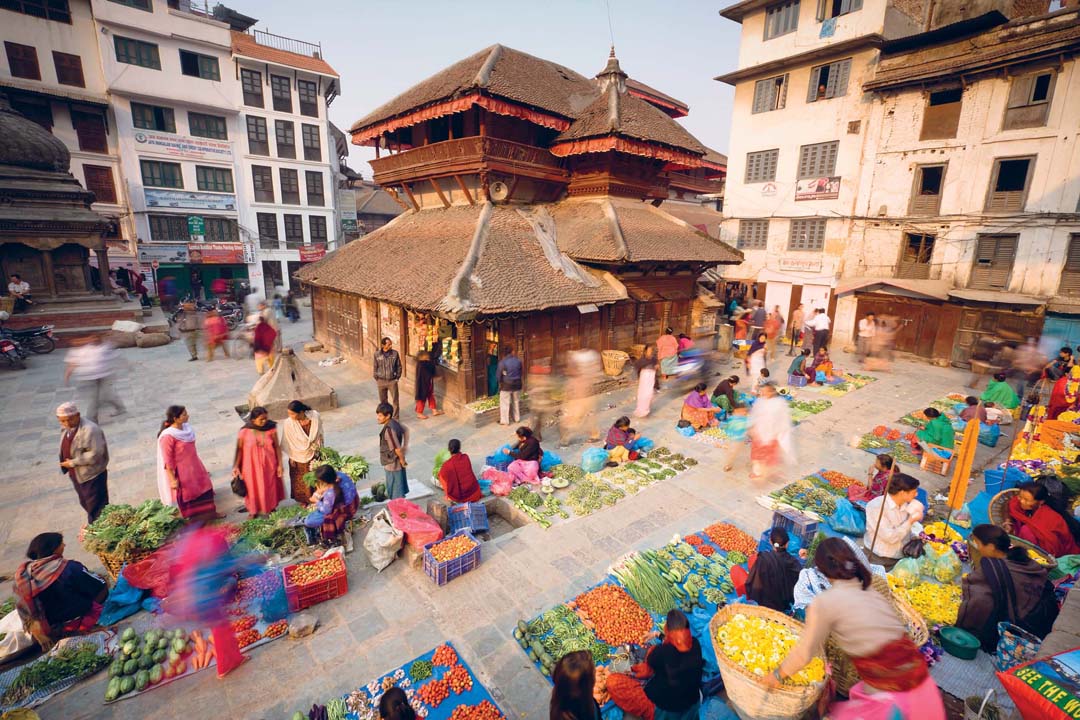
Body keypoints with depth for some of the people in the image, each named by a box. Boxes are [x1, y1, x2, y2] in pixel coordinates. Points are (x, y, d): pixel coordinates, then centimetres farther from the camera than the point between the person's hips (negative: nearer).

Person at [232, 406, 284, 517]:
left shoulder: (271, 429, -14)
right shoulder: (244, 432, -18)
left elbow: (277, 447, -6)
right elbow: (239, 450, -5)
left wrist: (280, 464, -4)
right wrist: (236, 466, -5)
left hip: (269, 465, 1)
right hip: (252, 466, -1)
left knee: (270, 487, 18)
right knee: (253, 488, 17)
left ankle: (270, 508, 41)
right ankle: (253, 510, 41)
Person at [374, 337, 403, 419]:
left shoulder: (395, 353, -6)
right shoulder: (377, 354, -5)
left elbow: (399, 366, 2)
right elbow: (375, 367, 4)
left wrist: (397, 377, 0)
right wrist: (377, 378, 3)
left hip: (392, 381, -1)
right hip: (381, 381, 1)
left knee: (395, 400, -1)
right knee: (383, 400, 14)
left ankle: (396, 418, 9)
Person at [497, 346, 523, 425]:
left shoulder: (502, 362, -15)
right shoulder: (518, 360, -4)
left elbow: (498, 374, -8)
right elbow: (520, 372, 6)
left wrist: (500, 381, 11)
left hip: (506, 385, -4)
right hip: (517, 384, 4)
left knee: (505, 403, 5)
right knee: (516, 401, 18)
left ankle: (504, 421, 10)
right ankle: (517, 418, 29)